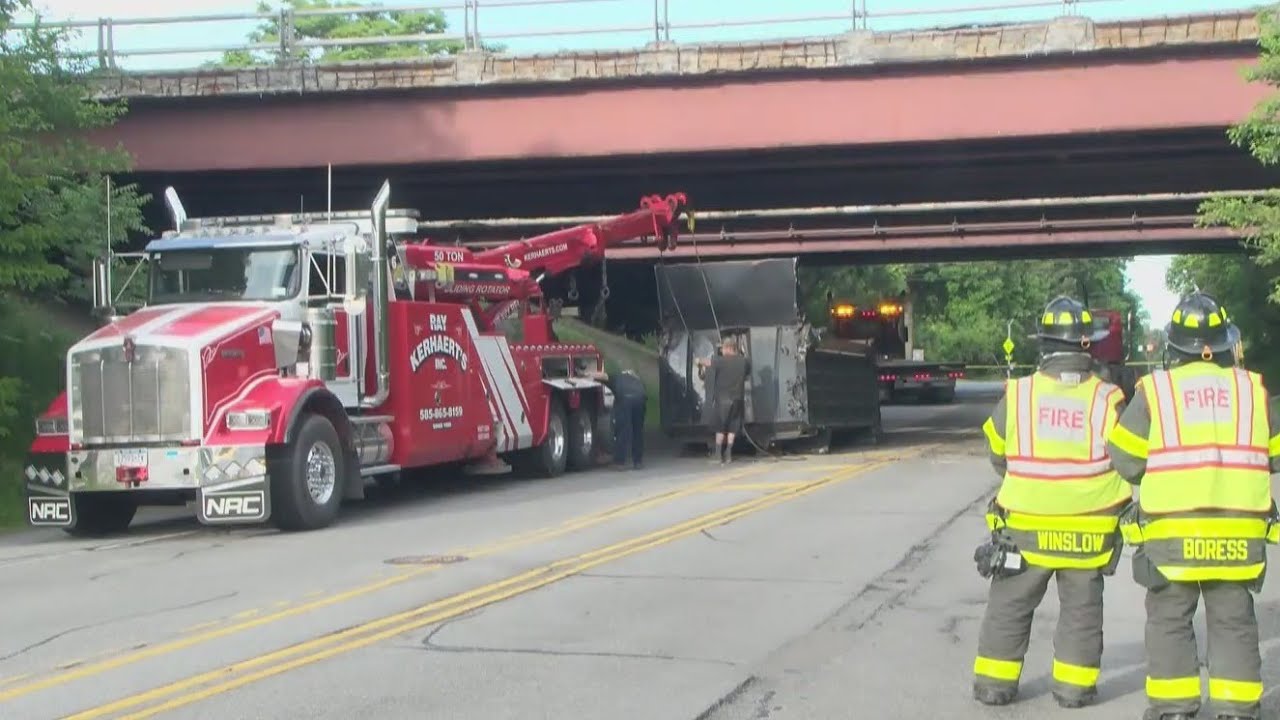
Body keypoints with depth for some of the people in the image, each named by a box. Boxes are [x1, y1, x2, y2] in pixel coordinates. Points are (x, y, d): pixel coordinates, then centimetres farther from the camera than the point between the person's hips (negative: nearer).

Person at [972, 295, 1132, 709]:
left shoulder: (1016, 396, -10)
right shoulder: (1107, 400, -11)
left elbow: (999, 458, 2)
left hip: (1025, 530, 0)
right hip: (1089, 534, 0)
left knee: (1009, 607, 13)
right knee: (1081, 610, 14)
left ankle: (995, 682, 16)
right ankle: (1074, 686, 18)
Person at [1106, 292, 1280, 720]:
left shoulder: (1154, 390, -3)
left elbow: (1126, 461, -2)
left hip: (1171, 532, -2)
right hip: (1239, 534, 2)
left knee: (1169, 620, 9)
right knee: (1233, 621, 11)